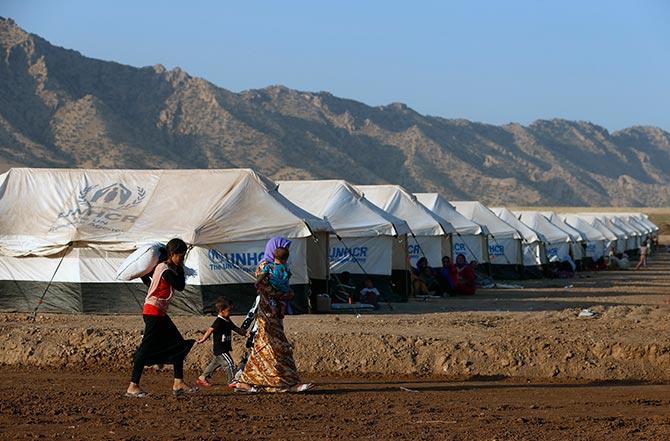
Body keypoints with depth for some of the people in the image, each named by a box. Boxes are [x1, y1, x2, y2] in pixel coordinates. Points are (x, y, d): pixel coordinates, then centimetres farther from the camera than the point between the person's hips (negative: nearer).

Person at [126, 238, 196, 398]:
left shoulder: (160, 267, 13)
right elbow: (180, 286, -11)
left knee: (179, 344, 8)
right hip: (154, 311, -10)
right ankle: (133, 386, -10)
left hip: (159, 313, 10)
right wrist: (180, 269, -3)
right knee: (147, 348, -10)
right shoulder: (166, 270, -16)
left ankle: (178, 383, 7)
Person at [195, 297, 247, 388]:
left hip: (224, 349, 10)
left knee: (214, 363, 17)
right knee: (229, 363, -8)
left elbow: (236, 329, 25)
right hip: (219, 349, -10)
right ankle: (231, 381, 0)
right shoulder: (219, 321, -18)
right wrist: (203, 339, -29)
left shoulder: (228, 321, 13)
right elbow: (210, 330, -24)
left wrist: (245, 333, 26)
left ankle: (202, 378, 25)